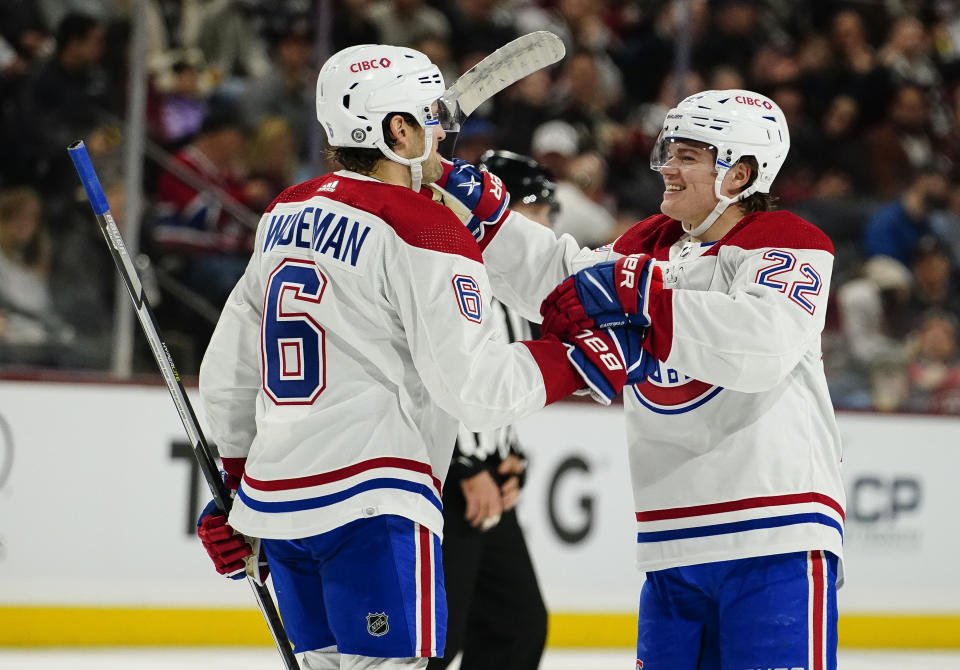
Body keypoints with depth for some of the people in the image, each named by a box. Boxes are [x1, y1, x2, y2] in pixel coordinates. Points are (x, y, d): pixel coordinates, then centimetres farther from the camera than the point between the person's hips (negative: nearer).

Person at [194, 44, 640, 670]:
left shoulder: (284, 214, 14)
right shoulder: (422, 230, -12)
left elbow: (228, 373, 19)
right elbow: (474, 387, -15)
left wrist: (238, 485, 29)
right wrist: (583, 360, -4)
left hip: (275, 497, 8)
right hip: (370, 507, -8)